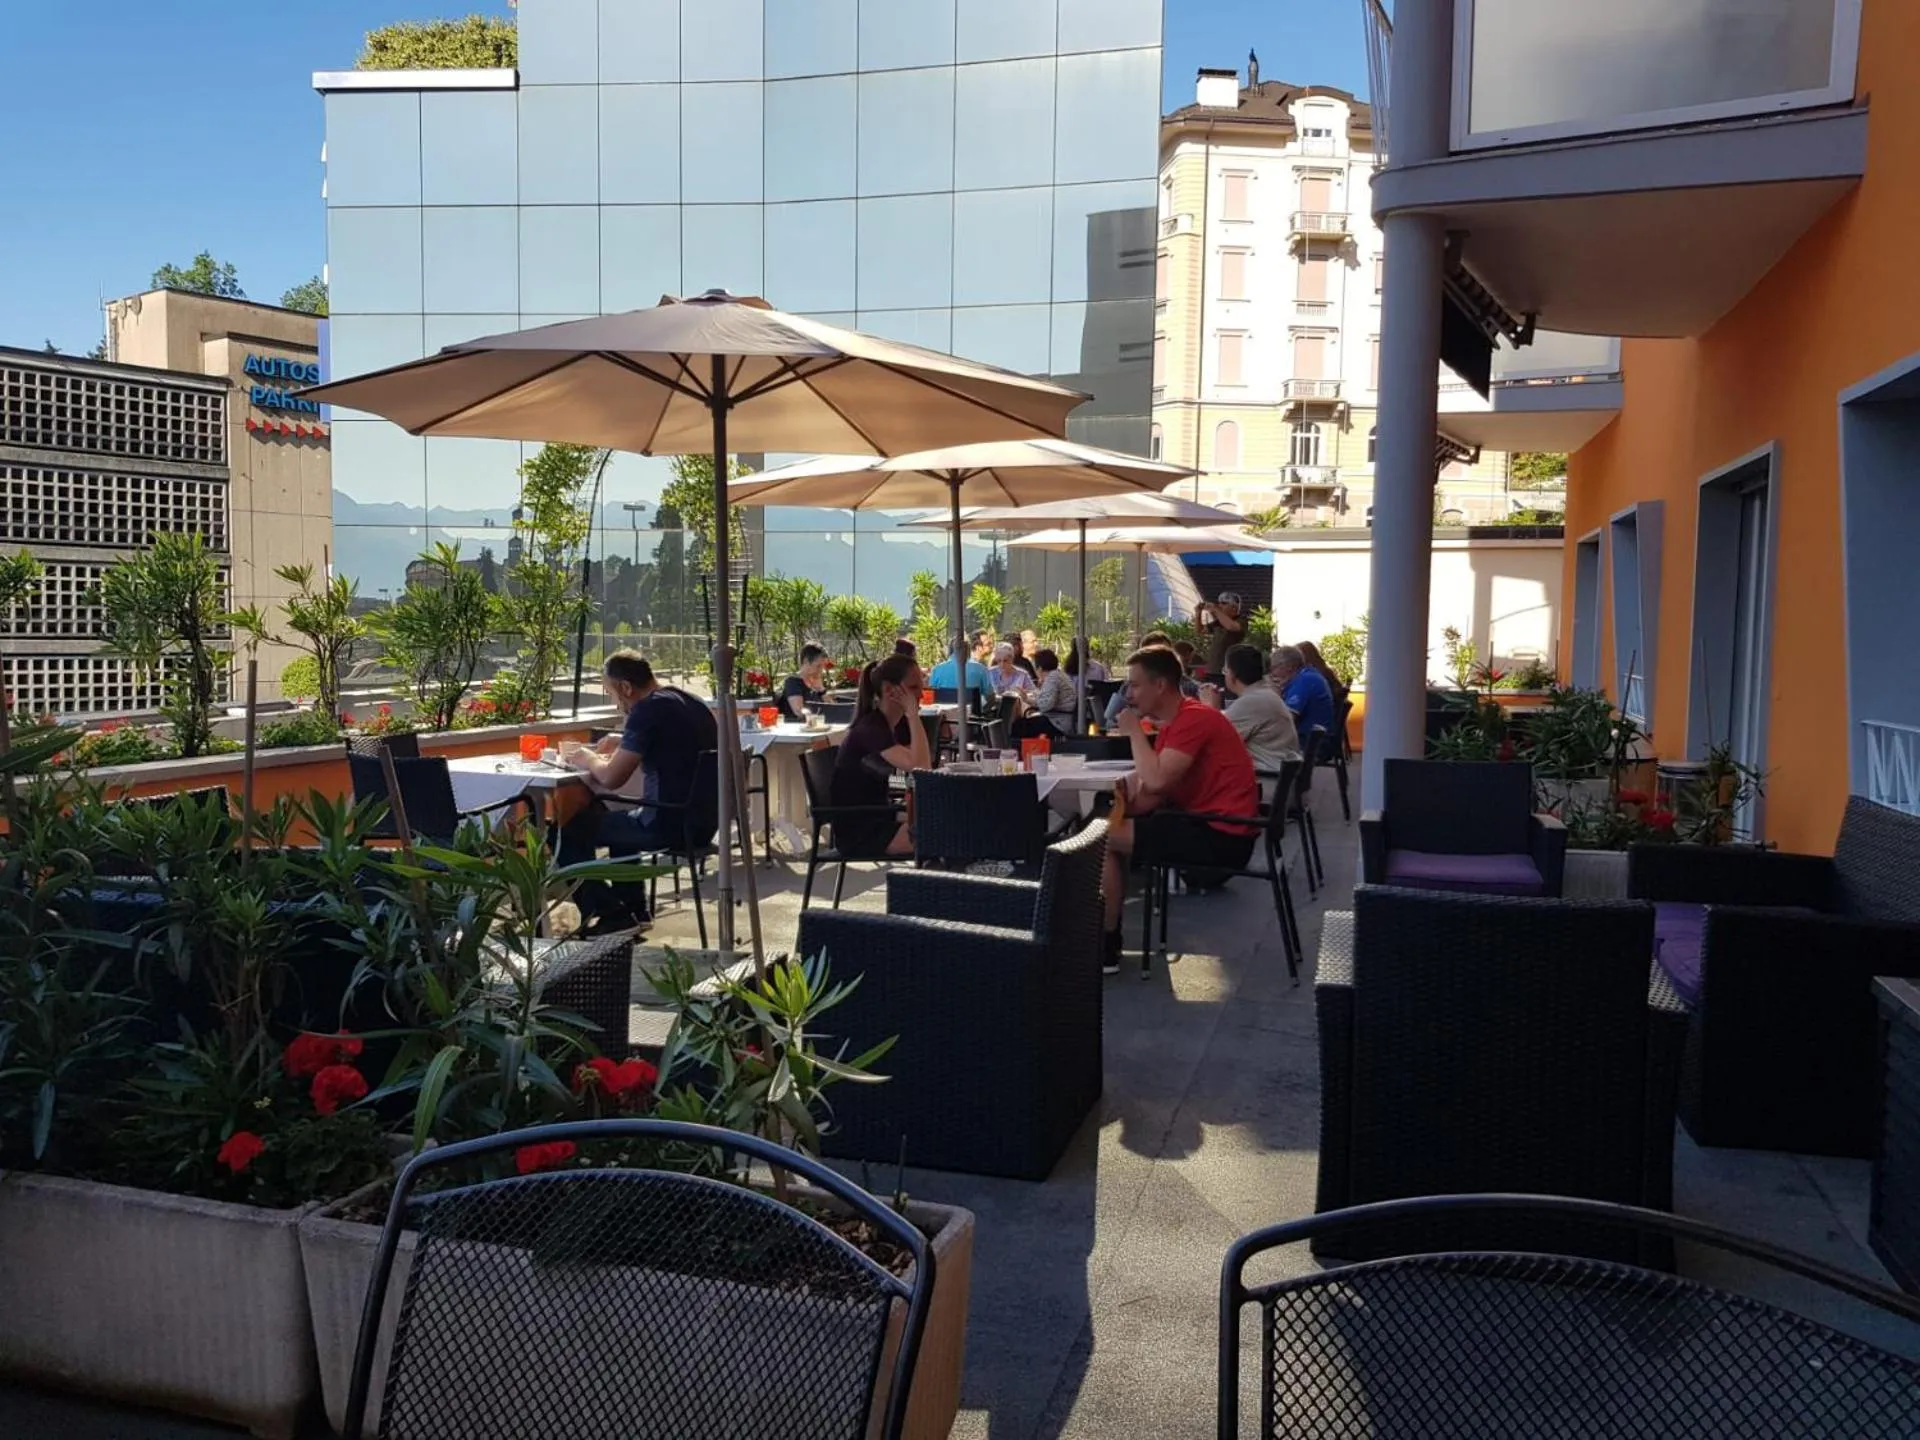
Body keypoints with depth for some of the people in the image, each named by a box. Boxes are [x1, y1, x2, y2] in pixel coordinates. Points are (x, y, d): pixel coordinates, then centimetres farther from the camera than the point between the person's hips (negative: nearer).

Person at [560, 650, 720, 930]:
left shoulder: (648, 710, -16)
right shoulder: (690, 702, 10)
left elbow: (612, 778, -16)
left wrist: (589, 760, 4)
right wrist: (624, 744, 19)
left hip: (671, 826, -9)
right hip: (702, 821, 9)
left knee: (572, 830, 5)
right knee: (617, 819, 34)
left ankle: (607, 912, 11)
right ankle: (630, 910, 36)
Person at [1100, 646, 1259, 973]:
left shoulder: (1193, 718, -16)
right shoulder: (1174, 721, 15)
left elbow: (1157, 781, -26)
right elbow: (1152, 788, 10)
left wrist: (1134, 732, -14)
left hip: (1221, 836, -11)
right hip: (1203, 821, 11)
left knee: (1103, 837, -13)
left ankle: (1106, 948, -3)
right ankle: (1108, 930, 13)